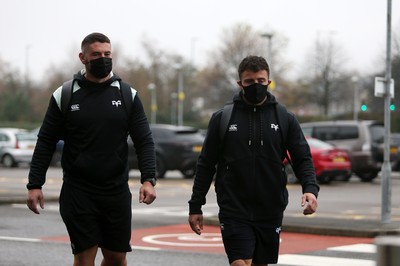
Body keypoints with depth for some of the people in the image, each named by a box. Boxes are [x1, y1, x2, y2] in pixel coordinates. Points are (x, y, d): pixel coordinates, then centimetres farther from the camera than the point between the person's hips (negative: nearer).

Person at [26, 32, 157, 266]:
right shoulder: (65, 95, 0)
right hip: (78, 192, -2)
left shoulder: (127, 95, 4)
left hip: (117, 192, 2)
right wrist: (35, 185, -3)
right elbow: (46, 143, 3)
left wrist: (148, 179, -12)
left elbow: (144, 141, 2)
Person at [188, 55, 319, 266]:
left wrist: (310, 189, -14)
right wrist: (195, 206, 4)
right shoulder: (222, 118, 1)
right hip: (234, 211, -2)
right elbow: (206, 164, 5)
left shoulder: (285, 119, 4)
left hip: (270, 213, 2)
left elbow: (302, 159, 5)